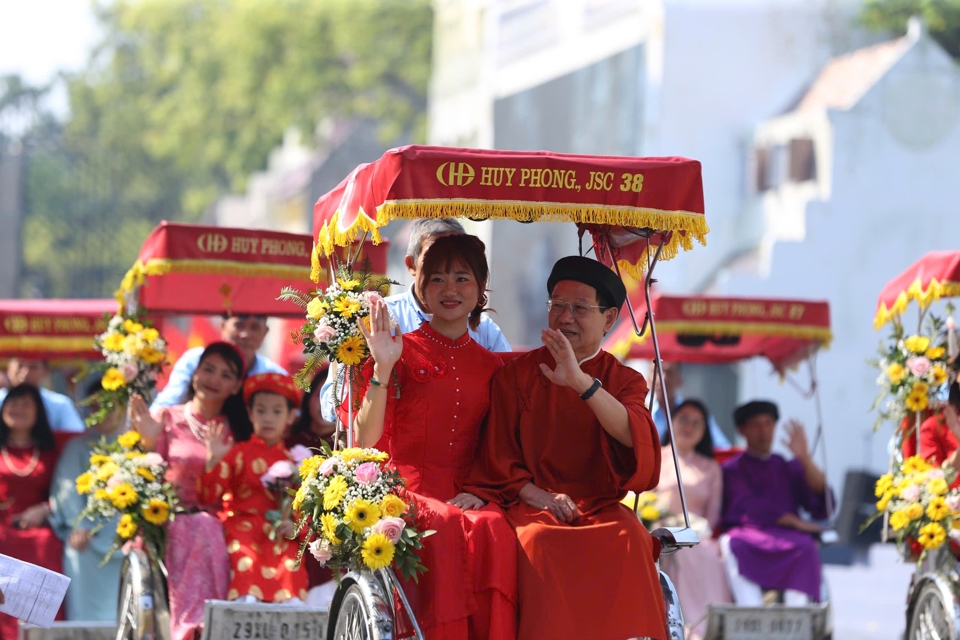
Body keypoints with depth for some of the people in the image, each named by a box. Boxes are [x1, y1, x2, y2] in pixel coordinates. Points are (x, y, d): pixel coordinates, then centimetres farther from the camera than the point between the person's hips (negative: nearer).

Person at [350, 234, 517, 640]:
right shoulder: (401, 353, 7)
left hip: (468, 497, 2)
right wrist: (382, 370, -13)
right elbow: (365, 443, -3)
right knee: (446, 529, -36)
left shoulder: (490, 366, 18)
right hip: (410, 494, -2)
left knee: (494, 529, -32)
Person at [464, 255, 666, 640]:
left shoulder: (624, 381, 13)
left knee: (629, 539, -33)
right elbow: (498, 456, 9)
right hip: (531, 504, 0)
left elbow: (633, 436, -10)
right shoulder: (518, 374, 13)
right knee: (540, 541, -35)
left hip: (600, 504, 0)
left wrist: (581, 382, -22)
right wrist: (536, 495, -9)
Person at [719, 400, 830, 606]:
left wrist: (804, 458, -3)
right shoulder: (733, 469, 19)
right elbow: (748, 507, 0)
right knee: (733, 543, -38)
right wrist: (795, 522, -9)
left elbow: (821, 502, 8)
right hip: (747, 534, -2)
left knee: (805, 547, -35)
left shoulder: (789, 467, 26)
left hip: (788, 539, 2)